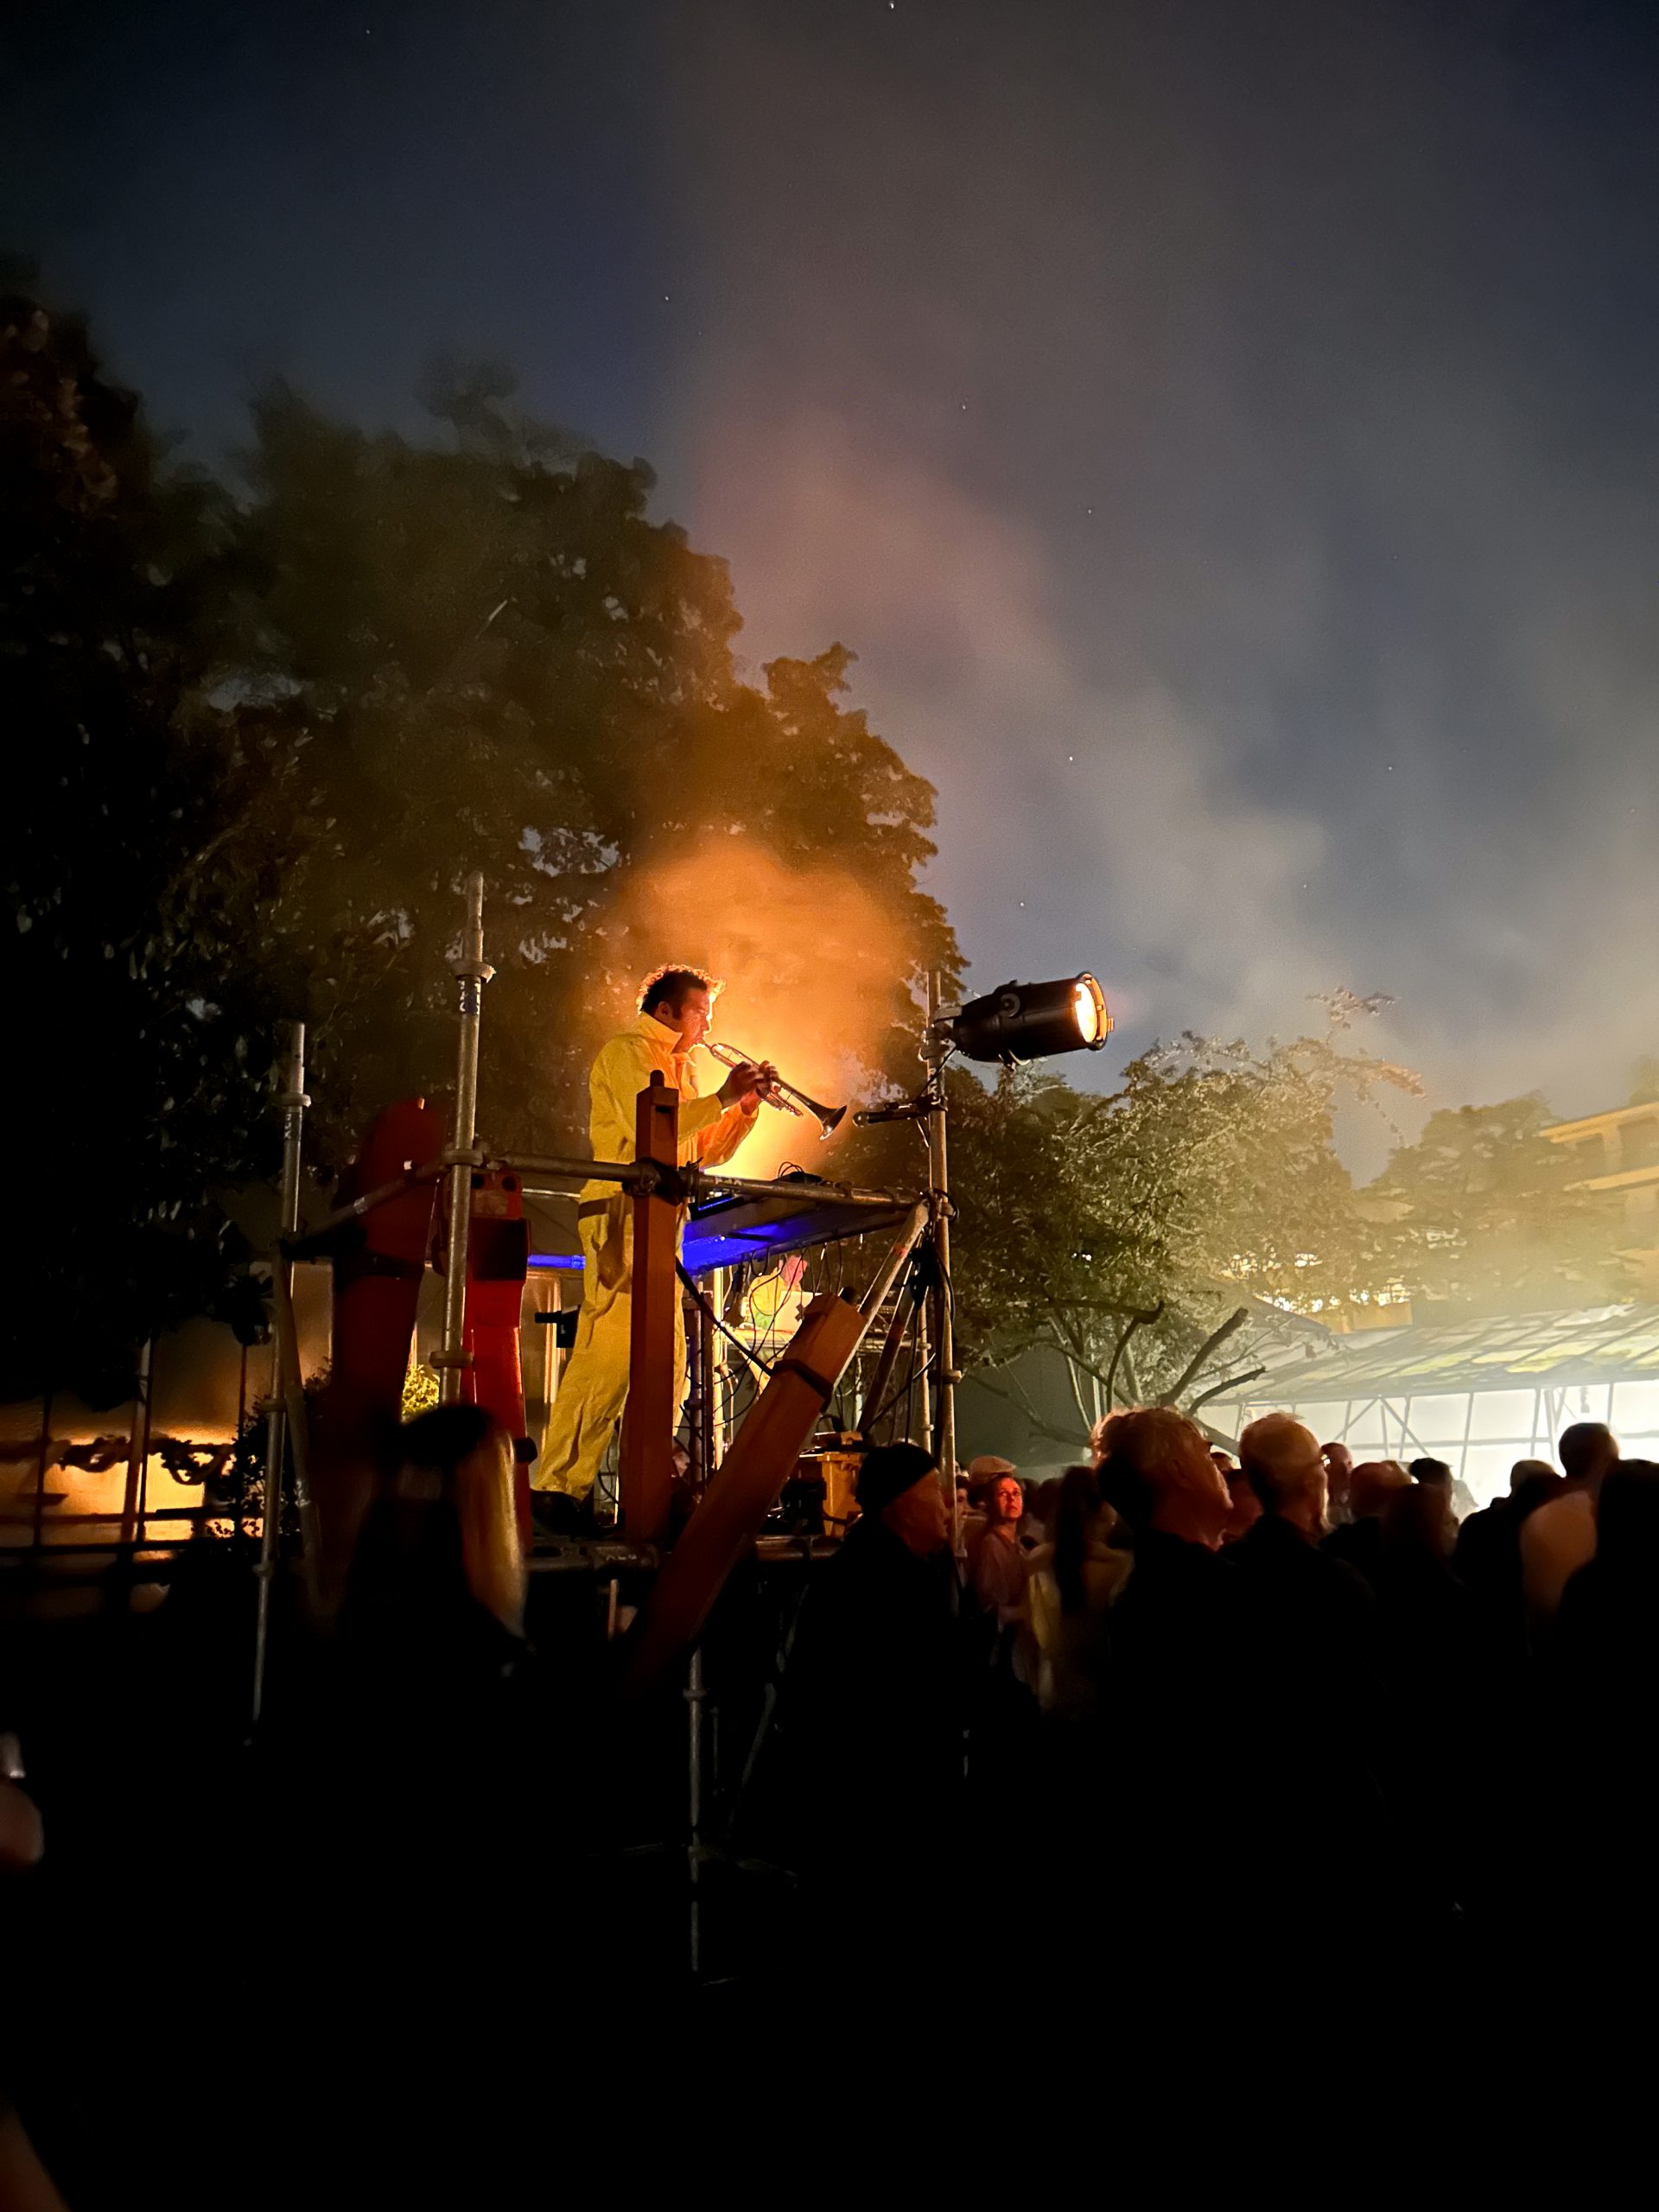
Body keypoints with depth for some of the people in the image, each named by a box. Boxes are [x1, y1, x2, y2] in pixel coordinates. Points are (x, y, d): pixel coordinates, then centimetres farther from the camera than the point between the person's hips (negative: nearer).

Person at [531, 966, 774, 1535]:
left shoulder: (681, 1067, 25)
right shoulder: (625, 1052, -2)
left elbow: (705, 1152, 22)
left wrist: (746, 1107, 9)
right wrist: (722, 1097, -14)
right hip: (622, 1215, -9)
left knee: (667, 1360, 9)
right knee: (609, 1352, -16)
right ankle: (558, 1489, -15)